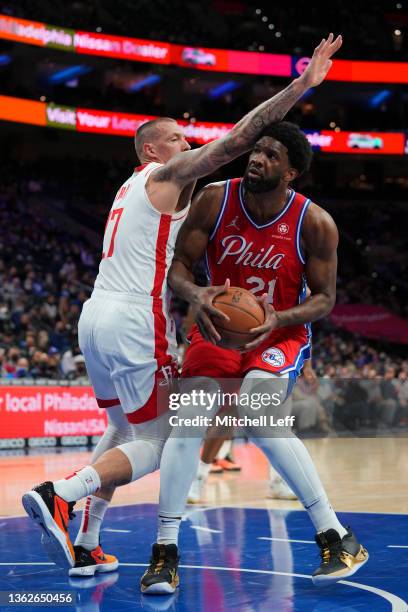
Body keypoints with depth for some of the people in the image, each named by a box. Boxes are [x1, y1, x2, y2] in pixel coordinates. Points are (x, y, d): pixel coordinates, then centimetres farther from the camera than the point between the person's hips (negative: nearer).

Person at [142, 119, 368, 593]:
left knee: (259, 416, -28)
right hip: (218, 325, 3)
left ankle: (337, 538, -16)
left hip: (281, 333, -3)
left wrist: (278, 319, -29)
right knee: (189, 418, -16)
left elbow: (324, 298, -9)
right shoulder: (215, 200, -13)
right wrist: (195, 296, -32)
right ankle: (165, 550, -4)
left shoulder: (314, 223, -17)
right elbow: (178, 266, -9)